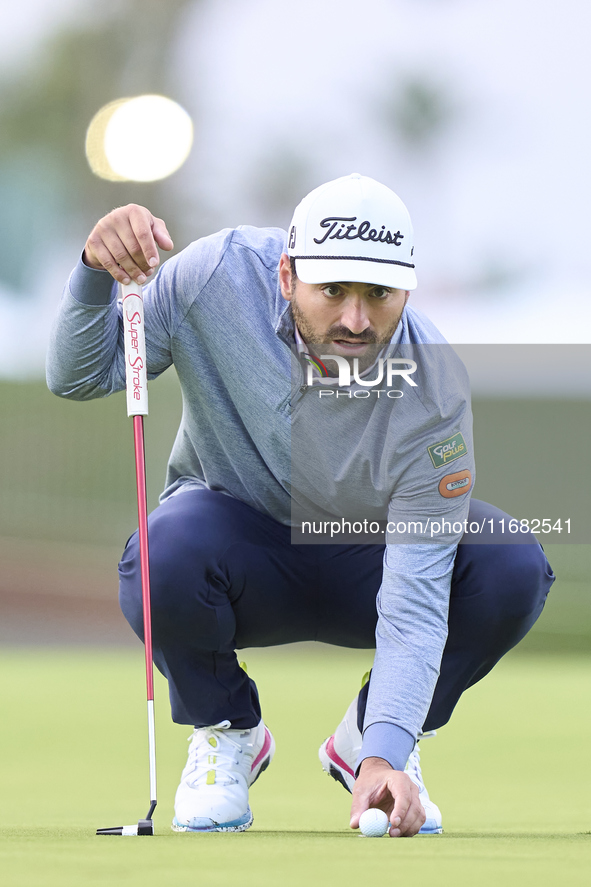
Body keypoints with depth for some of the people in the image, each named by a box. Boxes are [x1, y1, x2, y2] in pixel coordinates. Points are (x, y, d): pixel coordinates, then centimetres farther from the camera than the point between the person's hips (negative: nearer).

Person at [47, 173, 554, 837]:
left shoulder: (434, 391, -30)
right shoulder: (220, 276, -26)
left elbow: (415, 600, -32)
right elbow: (79, 377, -17)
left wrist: (385, 756, -45)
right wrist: (98, 272, -38)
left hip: (365, 566, 1)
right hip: (240, 546, 0)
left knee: (513, 569, -28)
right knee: (170, 549, -37)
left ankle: (365, 745, 0)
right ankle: (228, 733, -3)